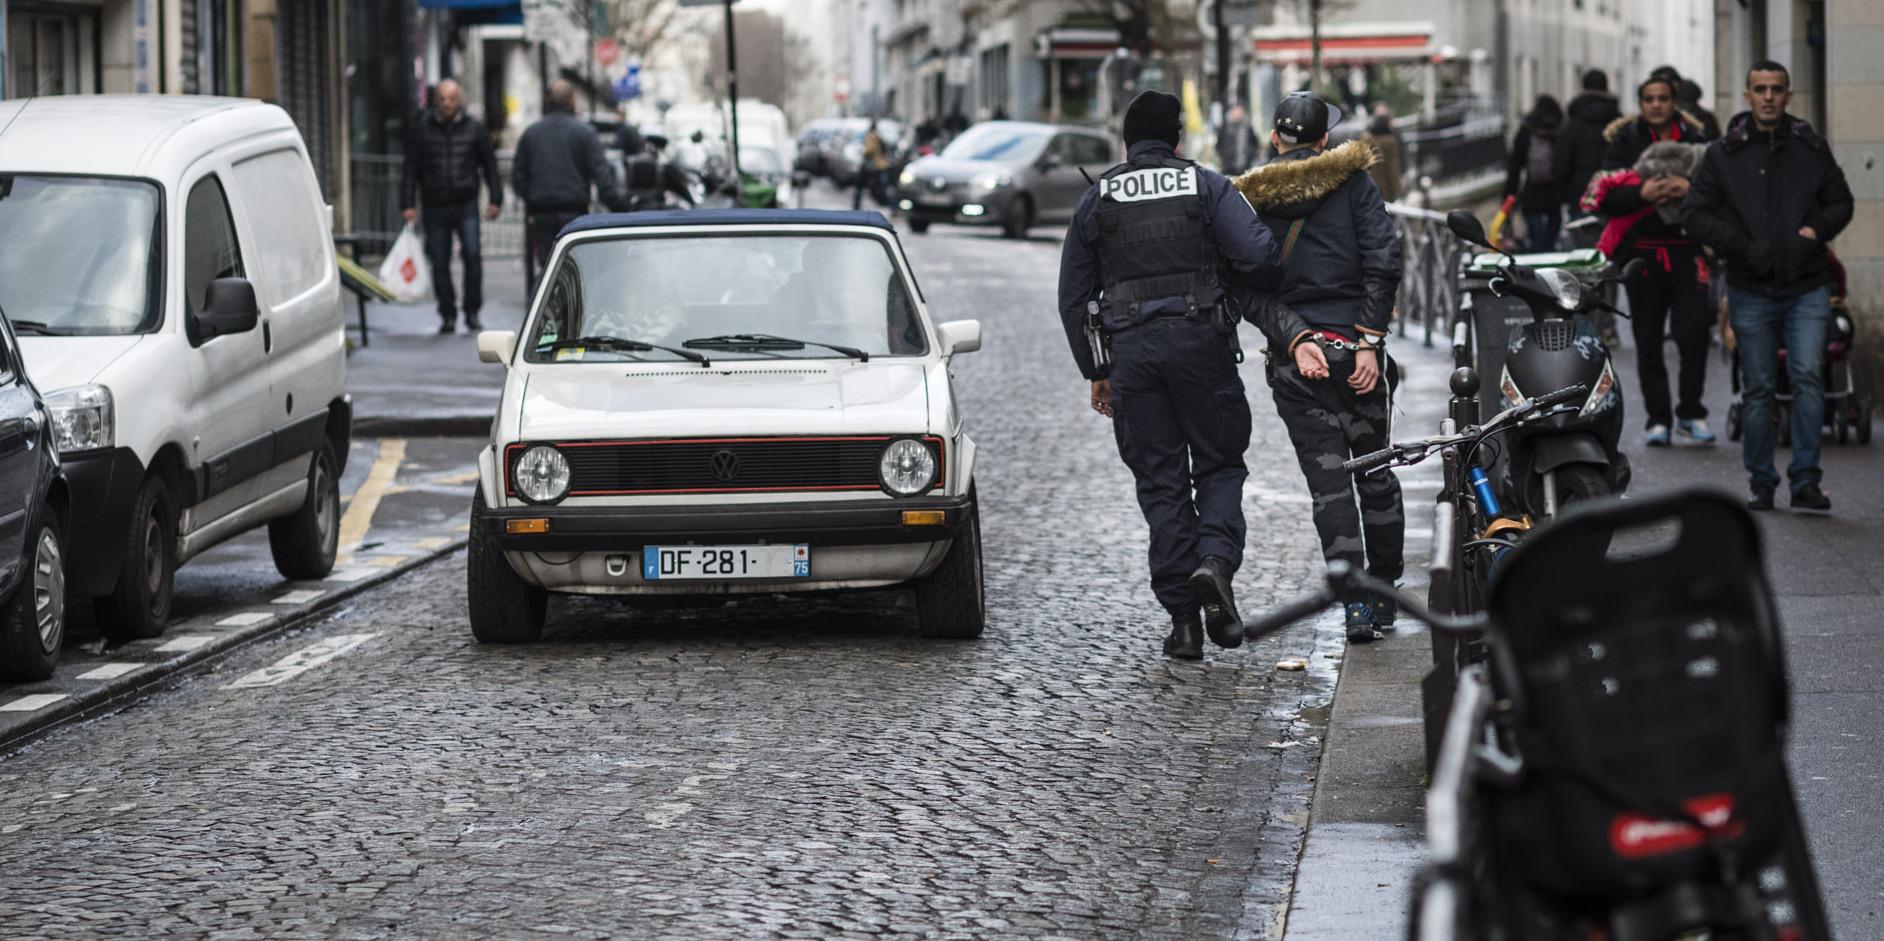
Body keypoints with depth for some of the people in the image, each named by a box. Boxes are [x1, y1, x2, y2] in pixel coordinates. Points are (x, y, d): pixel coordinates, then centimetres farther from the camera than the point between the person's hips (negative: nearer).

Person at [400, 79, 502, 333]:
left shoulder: (474, 128, 5)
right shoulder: (422, 129, 4)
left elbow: (489, 164, 11)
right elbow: (410, 169, 6)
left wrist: (495, 198, 5)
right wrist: (408, 204, 0)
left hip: (466, 206, -1)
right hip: (435, 207, 1)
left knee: (472, 255, -13)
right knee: (439, 263, 3)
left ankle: (472, 312, -2)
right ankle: (448, 316, 13)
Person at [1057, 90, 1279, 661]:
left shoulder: (1097, 200, 10)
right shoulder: (1208, 187, 4)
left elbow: (1073, 296, 12)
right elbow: (1258, 254, -11)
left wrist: (1095, 370, 17)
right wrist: (1218, 266, 12)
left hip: (1129, 350, 2)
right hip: (1200, 338, -1)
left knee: (1161, 483, 6)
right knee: (1219, 464, 11)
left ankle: (1182, 615, 1)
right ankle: (1216, 559, -17)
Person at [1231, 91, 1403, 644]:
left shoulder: (1251, 201, 5)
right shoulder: (1351, 181, 1)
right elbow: (1382, 262, -8)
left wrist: (1294, 340, -9)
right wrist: (1369, 340, -8)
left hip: (1295, 362, 1)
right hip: (1355, 347, -1)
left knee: (1328, 482, 0)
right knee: (1375, 470, 15)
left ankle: (1356, 603, -10)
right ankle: (1383, 590, 20)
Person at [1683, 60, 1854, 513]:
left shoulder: (1812, 149, 7)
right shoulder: (1724, 154, 4)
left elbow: (1841, 202, 16)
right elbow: (1695, 212, 2)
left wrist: (1817, 230, -5)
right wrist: (1742, 246, -11)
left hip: (1806, 288, 0)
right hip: (1751, 292, 0)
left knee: (1808, 376, -13)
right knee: (1758, 387, 5)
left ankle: (1805, 480, -10)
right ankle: (1761, 483, 15)